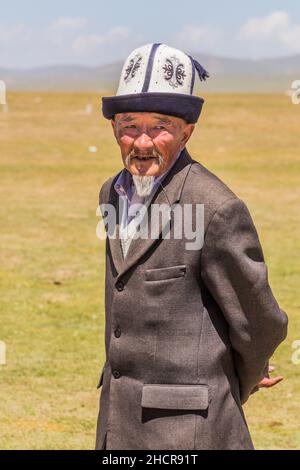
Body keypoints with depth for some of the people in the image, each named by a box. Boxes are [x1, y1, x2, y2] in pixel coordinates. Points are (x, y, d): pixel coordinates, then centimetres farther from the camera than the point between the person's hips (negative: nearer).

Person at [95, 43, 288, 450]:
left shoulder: (218, 209, -18)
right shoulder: (113, 193, 7)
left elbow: (261, 325, -9)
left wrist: (241, 383, 10)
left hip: (186, 428, -7)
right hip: (119, 421, 7)